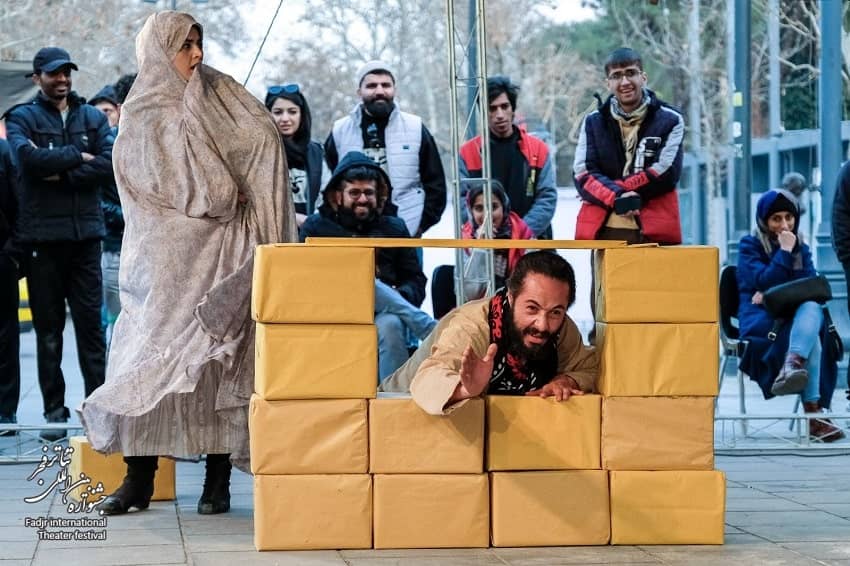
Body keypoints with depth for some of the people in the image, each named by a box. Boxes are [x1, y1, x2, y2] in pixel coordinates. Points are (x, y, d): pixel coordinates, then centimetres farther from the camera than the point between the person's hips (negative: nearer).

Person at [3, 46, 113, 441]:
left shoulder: (93, 118, 13)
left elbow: (109, 164, -3)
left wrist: (61, 175, -10)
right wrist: (77, 157, -8)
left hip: (85, 234, 1)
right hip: (42, 237, -1)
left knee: (90, 322, -1)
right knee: (48, 327, 3)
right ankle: (54, 411, 7)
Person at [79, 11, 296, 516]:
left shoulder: (222, 97, 12)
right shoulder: (142, 116, 5)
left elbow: (265, 141, -2)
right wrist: (223, 198, -4)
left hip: (223, 253, 2)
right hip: (166, 253, -1)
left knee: (221, 360, -4)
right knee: (152, 352, -5)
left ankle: (218, 480, -2)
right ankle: (140, 478, -1)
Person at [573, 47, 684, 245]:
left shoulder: (670, 120, 3)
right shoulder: (593, 122, 10)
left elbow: (665, 173, -8)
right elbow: (582, 174, 0)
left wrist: (610, 190, -10)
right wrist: (616, 197, -21)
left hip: (655, 233, -2)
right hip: (605, 231, 2)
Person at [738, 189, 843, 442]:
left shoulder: (801, 248, 19)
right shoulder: (750, 245, 5)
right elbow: (764, 281, -11)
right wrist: (784, 251, -11)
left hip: (792, 317, 4)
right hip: (758, 321, -4)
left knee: (813, 307, -36)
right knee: (811, 338, -34)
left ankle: (792, 364, -61)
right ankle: (813, 415, -48)